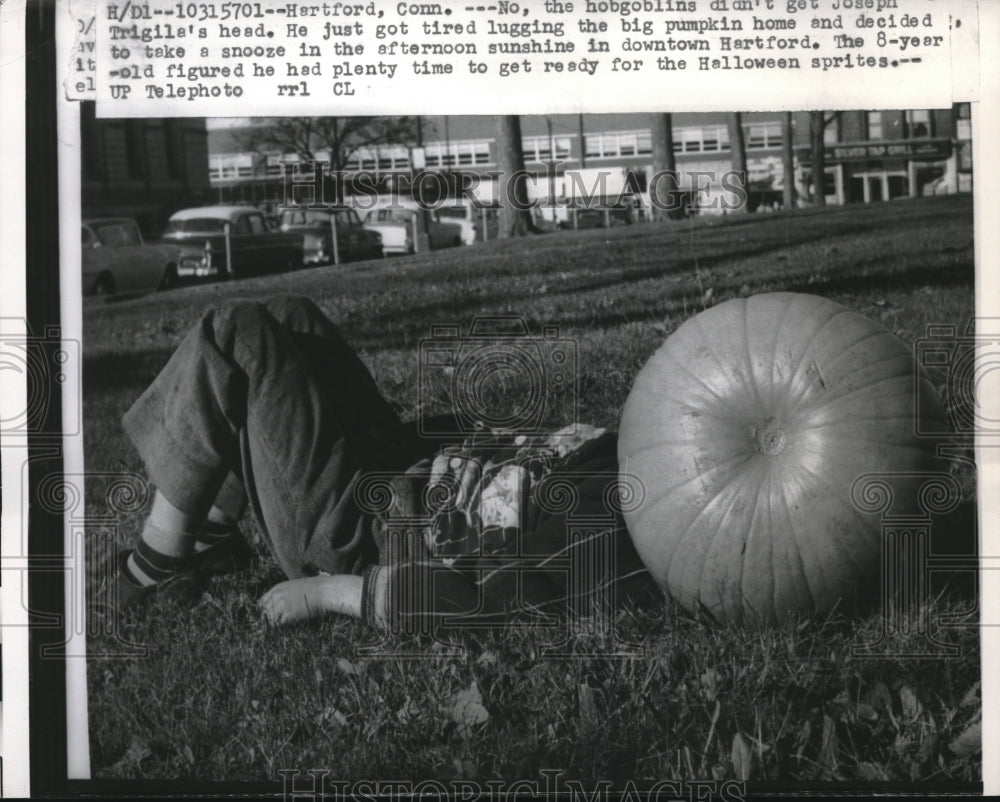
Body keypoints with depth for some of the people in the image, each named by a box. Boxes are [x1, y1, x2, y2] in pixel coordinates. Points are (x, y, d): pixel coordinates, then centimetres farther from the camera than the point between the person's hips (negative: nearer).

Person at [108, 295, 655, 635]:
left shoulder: (598, 547, -30)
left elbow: (453, 600, -26)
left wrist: (320, 593, -19)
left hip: (348, 527, -9)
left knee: (231, 337, -11)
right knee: (288, 319, 13)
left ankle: (160, 563, 4)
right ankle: (213, 530, 18)